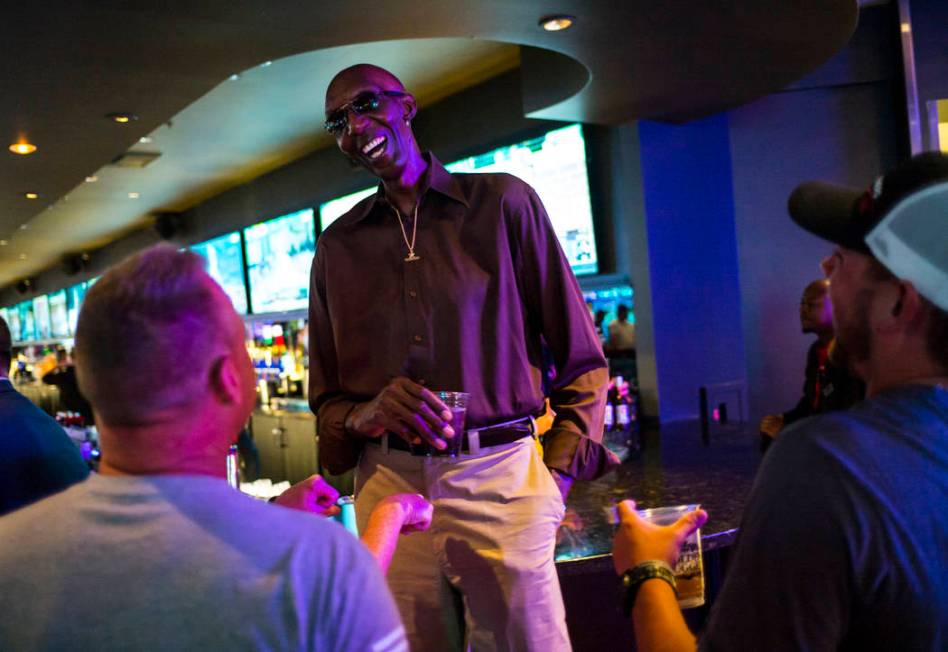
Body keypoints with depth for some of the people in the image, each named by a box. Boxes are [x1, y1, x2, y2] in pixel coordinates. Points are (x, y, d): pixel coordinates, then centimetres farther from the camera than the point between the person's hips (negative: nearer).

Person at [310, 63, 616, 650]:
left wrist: (557, 476, -5)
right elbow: (326, 396, 14)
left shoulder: (503, 202, 3)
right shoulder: (338, 245, 12)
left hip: (499, 476, -2)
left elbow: (581, 358, 4)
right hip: (388, 486, 3)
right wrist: (367, 415, -9)